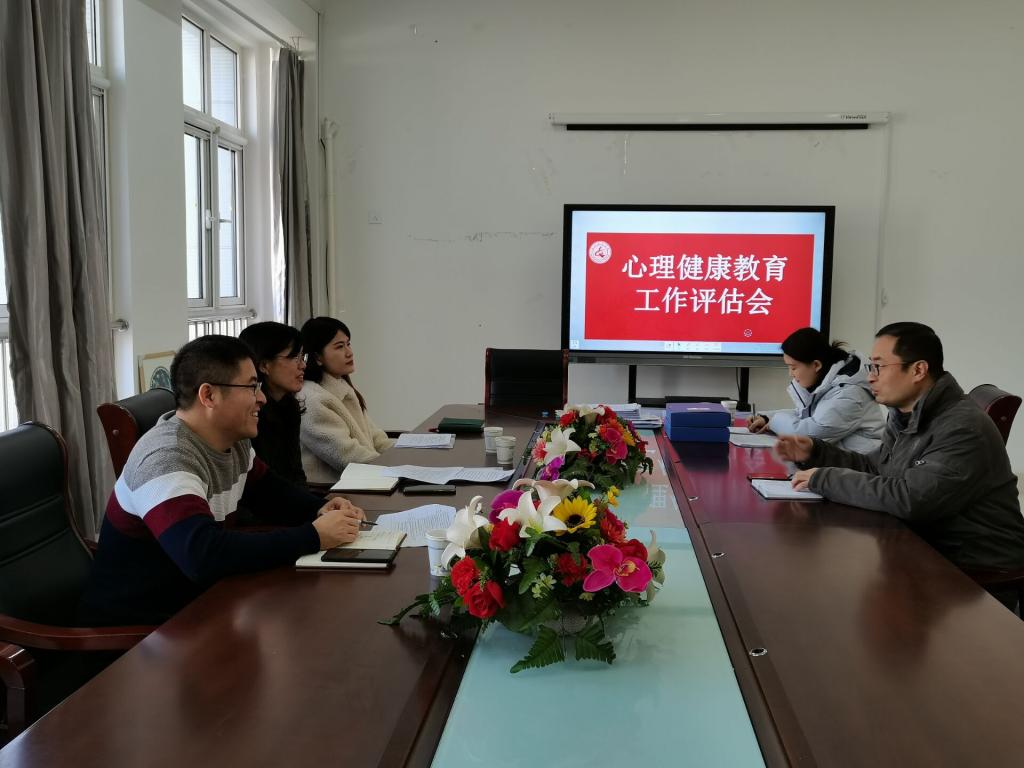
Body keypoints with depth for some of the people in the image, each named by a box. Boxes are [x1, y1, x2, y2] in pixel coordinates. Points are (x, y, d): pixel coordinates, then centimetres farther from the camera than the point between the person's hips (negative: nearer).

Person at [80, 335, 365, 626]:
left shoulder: (232, 440, 1)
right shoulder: (168, 460, -27)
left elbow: (268, 491, 16)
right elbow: (204, 556, -39)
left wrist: (320, 510, -5)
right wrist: (313, 536, -32)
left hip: (196, 601, 8)